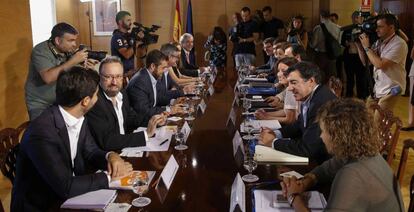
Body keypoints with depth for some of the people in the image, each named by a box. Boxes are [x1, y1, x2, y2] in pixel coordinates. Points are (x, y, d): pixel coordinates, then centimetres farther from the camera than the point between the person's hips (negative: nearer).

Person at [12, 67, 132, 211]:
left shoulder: (79, 119, -4)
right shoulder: (41, 132, -28)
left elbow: (91, 152, 8)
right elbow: (66, 187, -28)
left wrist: (110, 156, -12)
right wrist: (109, 177, -19)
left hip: (69, 197, 7)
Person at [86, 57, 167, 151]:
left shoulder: (122, 93, 2)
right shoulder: (94, 101, -21)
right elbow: (106, 141, -25)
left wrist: (154, 121, -1)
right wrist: (146, 134, -23)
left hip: (126, 148, 8)